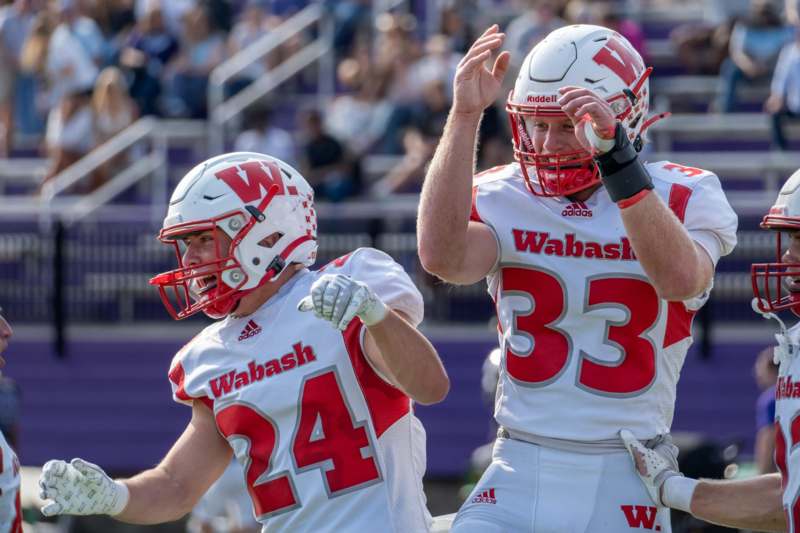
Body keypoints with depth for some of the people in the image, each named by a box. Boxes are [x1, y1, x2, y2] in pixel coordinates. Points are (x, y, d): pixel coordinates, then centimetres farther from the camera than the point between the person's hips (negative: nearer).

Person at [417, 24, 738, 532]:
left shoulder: (680, 197, -2)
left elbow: (680, 279, -25)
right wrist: (465, 117, -23)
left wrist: (614, 154, -31)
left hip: (626, 477, -1)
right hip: (521, 474, 1)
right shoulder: (503, 198, 3)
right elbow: (443, 256, -20)